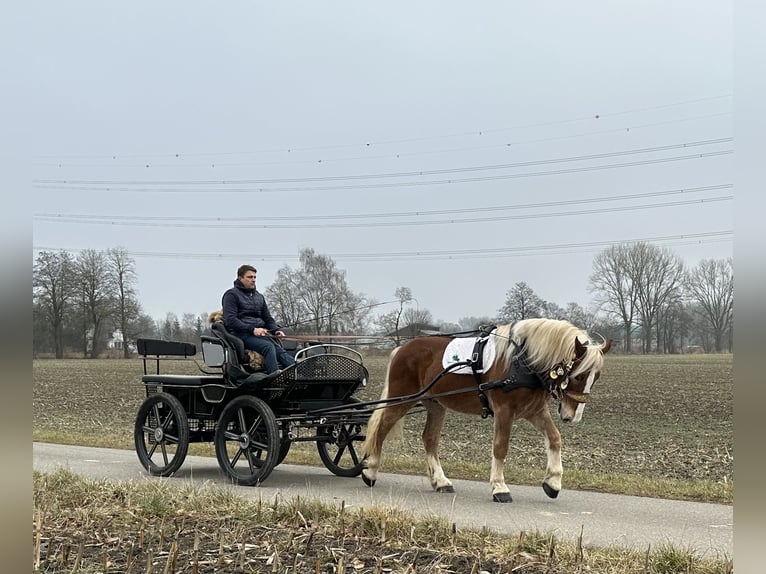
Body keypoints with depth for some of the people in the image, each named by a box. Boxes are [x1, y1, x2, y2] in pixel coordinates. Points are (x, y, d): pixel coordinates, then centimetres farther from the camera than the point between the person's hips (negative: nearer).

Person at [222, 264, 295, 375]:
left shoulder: (259, 297, 26)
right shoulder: (232, 295, 4)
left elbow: (268, 318, 28)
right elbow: (230, 320, -8)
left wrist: (276, 330, 5)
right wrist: (252, 329, -17)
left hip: (260, 333, 6)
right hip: (241, 334, -6)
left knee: (280, 350, -23)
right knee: (268, 346, -33)